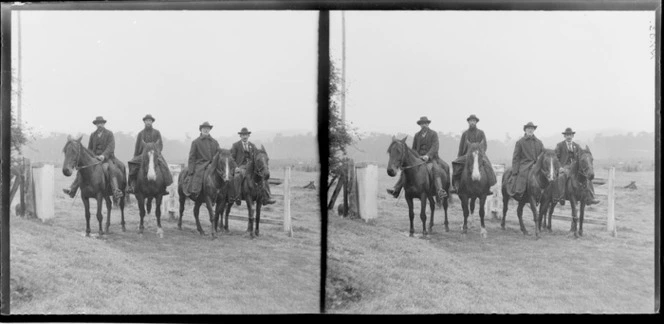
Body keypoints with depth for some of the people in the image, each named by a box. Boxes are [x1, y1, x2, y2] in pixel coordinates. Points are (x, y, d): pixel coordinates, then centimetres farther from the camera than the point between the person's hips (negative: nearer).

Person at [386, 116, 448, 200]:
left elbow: (435, 147, -11)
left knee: (436, 168, -35)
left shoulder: (433, 134, 2)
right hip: (419, 158, 4)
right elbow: (414, 148, 20)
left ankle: (440, 191, -47)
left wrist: (428, 155, -26)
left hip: (431, 157, -4)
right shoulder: (417, 135, 14)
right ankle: (396, 190, -19)